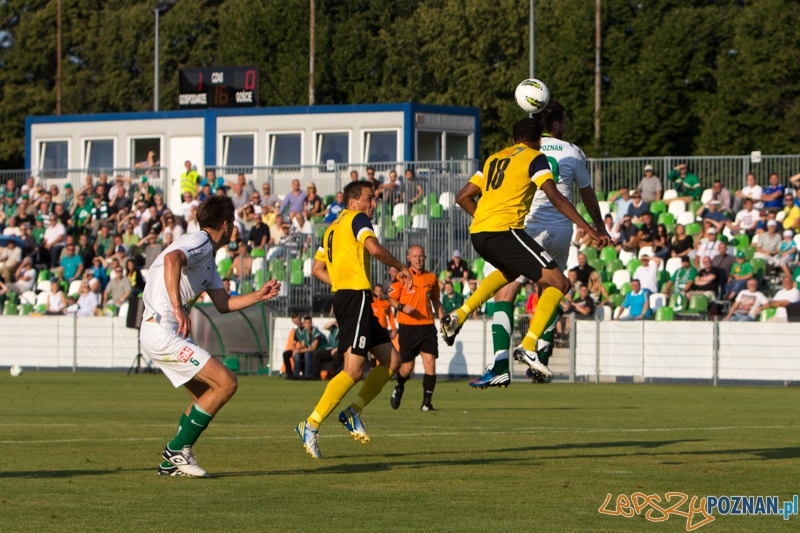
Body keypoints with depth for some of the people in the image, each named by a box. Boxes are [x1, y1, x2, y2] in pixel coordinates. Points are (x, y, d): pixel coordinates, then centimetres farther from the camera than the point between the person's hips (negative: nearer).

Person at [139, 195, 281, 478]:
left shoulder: (207, 255, 20)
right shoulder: (200, 243, -11)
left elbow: (223, 303, 25)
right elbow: (172, 259, -34)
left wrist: (260, 295, 24)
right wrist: (178, 307, -41)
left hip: (162, 333, 11)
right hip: (164, 334, -11)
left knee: (207, 395, 16)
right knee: (226, 383, -12)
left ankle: (172, 461, 16)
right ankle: (178, 450, -7)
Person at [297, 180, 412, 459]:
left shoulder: (333, 227, 22)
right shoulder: (357, 218, -3)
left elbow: (317, 269, 23)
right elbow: (374, 248, -20)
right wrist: (401, 267, -7)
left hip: (343, 296, 10)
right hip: (356, 298, -10)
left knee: (391, 359, 10)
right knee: (354, 369, -14)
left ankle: (353, 412, 7)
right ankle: (311, 425, -14)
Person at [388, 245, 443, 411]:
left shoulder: (431, 278, 11)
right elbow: (391, 299, 3)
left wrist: (442, 318, 12)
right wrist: (402, 307, -17)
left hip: (427, 327, 2)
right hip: (408, 327, -2)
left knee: (430, 363, -11)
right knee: (407, 367, 1)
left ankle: (426, 402, -4)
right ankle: (399, 388, 34)